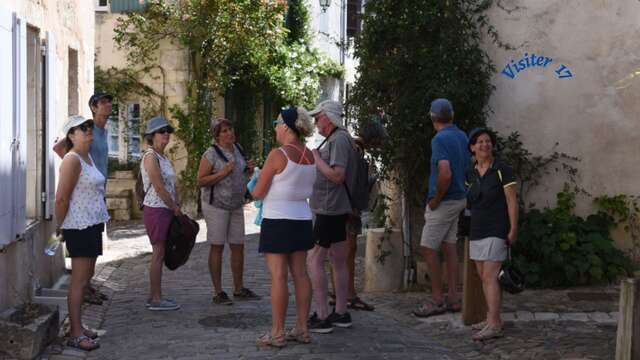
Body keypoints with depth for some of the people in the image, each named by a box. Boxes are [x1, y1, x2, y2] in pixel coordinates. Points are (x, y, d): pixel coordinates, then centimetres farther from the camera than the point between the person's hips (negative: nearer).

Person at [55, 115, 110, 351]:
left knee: (86, 276, 13)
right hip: (79, 227, -10)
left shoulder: (88, 157, 14)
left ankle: (77, 327, 21)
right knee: (79, 280, -8)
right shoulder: (72, 160, -14)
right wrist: (60, 228, -9)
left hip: (92, 225, 10)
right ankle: (75, 335, -5)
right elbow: (61, 199, -17)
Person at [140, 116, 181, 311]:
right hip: (156, 210, -9)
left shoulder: (163, 158, 16)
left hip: (166, 211, 9)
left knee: (159, 254, 11)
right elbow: (159, 188, -17)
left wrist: (177, 205, 5)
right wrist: (175, 208, -9)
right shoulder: (150, 157, -12)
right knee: (158, 253, -6)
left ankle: (154, 297, 17)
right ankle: (156, 299, -2)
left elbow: (172, 185, 17)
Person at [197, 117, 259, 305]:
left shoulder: (237, 149, 8)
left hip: (236, 205, 7)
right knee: (217, 247, -2)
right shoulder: (211, 154, -13)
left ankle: (239, 289, 21)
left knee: (238, 247, 9)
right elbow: (201, 181, -15)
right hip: (216, 205, -7)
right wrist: (222, 173, -25)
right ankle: (218, 293, 4)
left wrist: (249, 169, 0)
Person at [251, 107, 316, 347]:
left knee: (278, 276, -4)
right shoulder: (310, 156, 6)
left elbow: (258, 192, -11)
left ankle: (277, 333, 0)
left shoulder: (277, 155, -15)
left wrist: (253, 190, 12)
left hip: (278, 220, -7)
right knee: (300, 274, 10)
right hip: (302, 219, 7)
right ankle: (302, 329, 14)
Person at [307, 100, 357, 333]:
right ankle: (341, 313, 17)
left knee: (314, 260, -9)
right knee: (338, 261, 12)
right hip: (337, 209, 11)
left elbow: (337, 175, -24)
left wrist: (316, 158, -15)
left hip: (330, 209, -11)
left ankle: (322, 317, -10)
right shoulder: (338, 139, 17)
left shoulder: (339, 140, -15)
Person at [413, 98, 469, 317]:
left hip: (444, 201, -9)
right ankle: (454, 298, 15)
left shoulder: (440, 139, -18)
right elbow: (468, 168, 18)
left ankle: (437, 300, 0)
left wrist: (435, 200, -17)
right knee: (450, 247, 12)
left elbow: (445, 174, -28)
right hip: (459, 198, 9)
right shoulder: (462, 137, 9)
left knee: (428, 248, -3)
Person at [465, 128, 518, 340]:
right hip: (477, 231, 7)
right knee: (484, 277, 8)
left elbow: (512, 201, -10)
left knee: (489, 277, -14)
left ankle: (494, 325, -17)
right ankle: (493, 318, 15)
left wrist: (513, 230, -16)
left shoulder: (502, 170, -9)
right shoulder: (470, 173, 8)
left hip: (496, 231, -7)